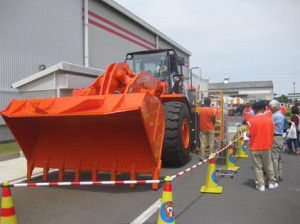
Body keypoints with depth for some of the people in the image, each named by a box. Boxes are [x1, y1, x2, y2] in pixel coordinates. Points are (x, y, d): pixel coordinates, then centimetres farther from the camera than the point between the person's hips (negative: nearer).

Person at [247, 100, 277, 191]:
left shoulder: (251, 120, -14)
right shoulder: (270, 119, -4)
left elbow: (249, 134, -12)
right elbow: (272, 133, 4)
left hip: (255, 148, -3)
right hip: (267, 147, 3)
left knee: (258, 167, 8)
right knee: (268, 166, 17)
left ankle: (260, 185, 13)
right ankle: (272, 183, 31)